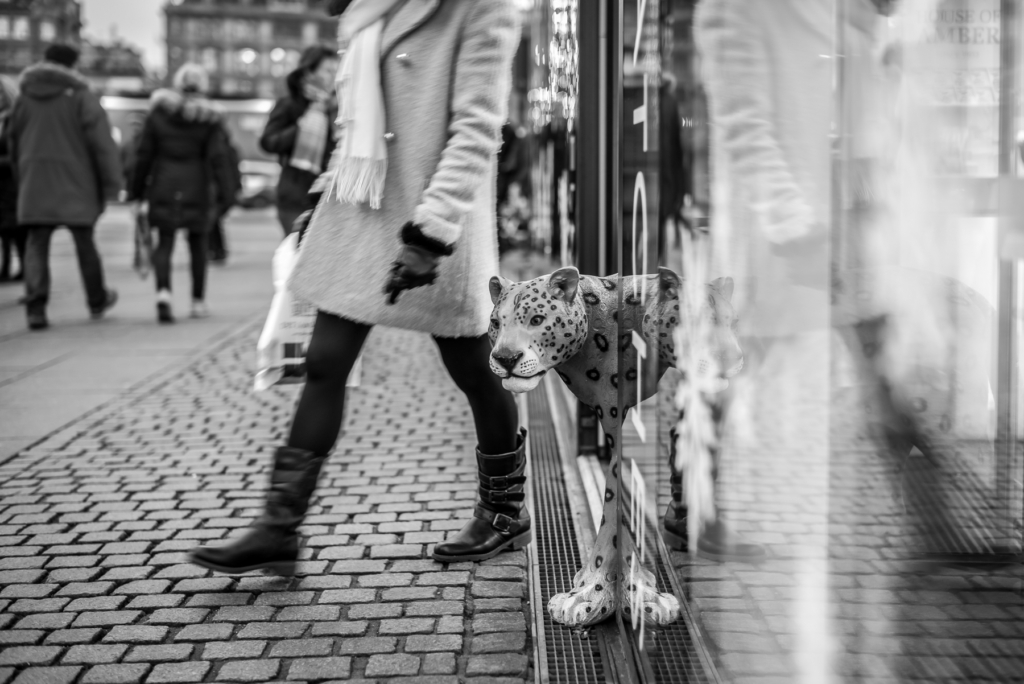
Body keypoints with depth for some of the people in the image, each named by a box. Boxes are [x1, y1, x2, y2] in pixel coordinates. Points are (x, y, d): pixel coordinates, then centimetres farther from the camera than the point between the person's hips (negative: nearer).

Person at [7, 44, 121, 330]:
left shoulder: (24, 98, 8)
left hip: (35, 188, 3)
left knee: (37, 245, 2)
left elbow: (14, 143, 16)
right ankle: (97, 300, 28)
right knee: (84, 243, 12)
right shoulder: (81, 97, -7)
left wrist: (22, 181, 25)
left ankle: (36, 307, -11)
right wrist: (111, 185, -6)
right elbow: (102, 143, -11)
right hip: (75, 187, -3)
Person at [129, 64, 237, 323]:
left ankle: (163, 292, -21)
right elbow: (219, 158, -10)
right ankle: (198, 301, 18)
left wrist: (137, 191, 10)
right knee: (198, 243, 13)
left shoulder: (158, 114, 0)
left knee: (164, 243, 3)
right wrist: (226, 195, -9)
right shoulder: (209, 119, -4)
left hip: (164, 187, 1)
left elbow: (144, 155, 3)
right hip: (197, 188, 0)